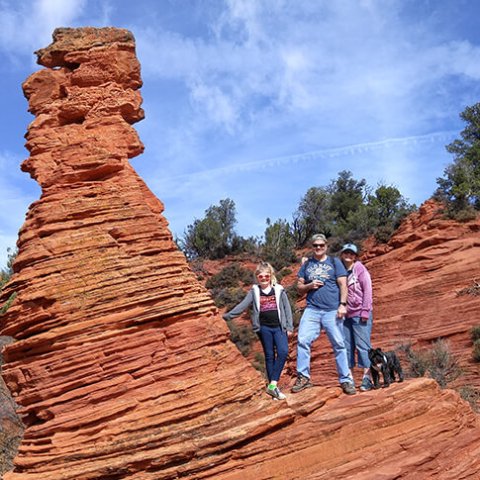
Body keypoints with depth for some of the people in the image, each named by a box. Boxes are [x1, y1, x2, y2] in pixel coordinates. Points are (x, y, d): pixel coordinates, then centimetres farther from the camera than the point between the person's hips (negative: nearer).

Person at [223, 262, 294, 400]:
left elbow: (287, 308, 5)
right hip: (264, 328, 1)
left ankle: (273, 385, -17)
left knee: (283, 352, -19)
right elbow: (242, 305, -2)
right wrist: (228, 315, -13)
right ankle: (274, 387, 11)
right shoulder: (254, 291, 4)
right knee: (269, 356, 6)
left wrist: (289, 327, 1)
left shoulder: (279, 290, 4)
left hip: (279, 327, 0)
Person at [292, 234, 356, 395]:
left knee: (339, 344, -1)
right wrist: (309, 286, -6)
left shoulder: (334, 262, 7)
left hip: (332, 310, -2)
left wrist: (342, 305, -9)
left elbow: (343, 284, 2)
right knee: (303, 341, -9)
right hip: (312, 310, 2)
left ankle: (345, 380, 6)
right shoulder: (306, 265, 14)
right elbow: (299, 288, 15)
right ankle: (303, 377, 1)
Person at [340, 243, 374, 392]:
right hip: (345, 315, 4)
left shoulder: (360, 270, -1)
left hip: (359, 314, -4)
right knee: (347, 346, 6)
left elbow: (367, 291, -6)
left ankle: (367, 378, -3)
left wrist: (365, 312, -11)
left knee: (362, 345, -6)